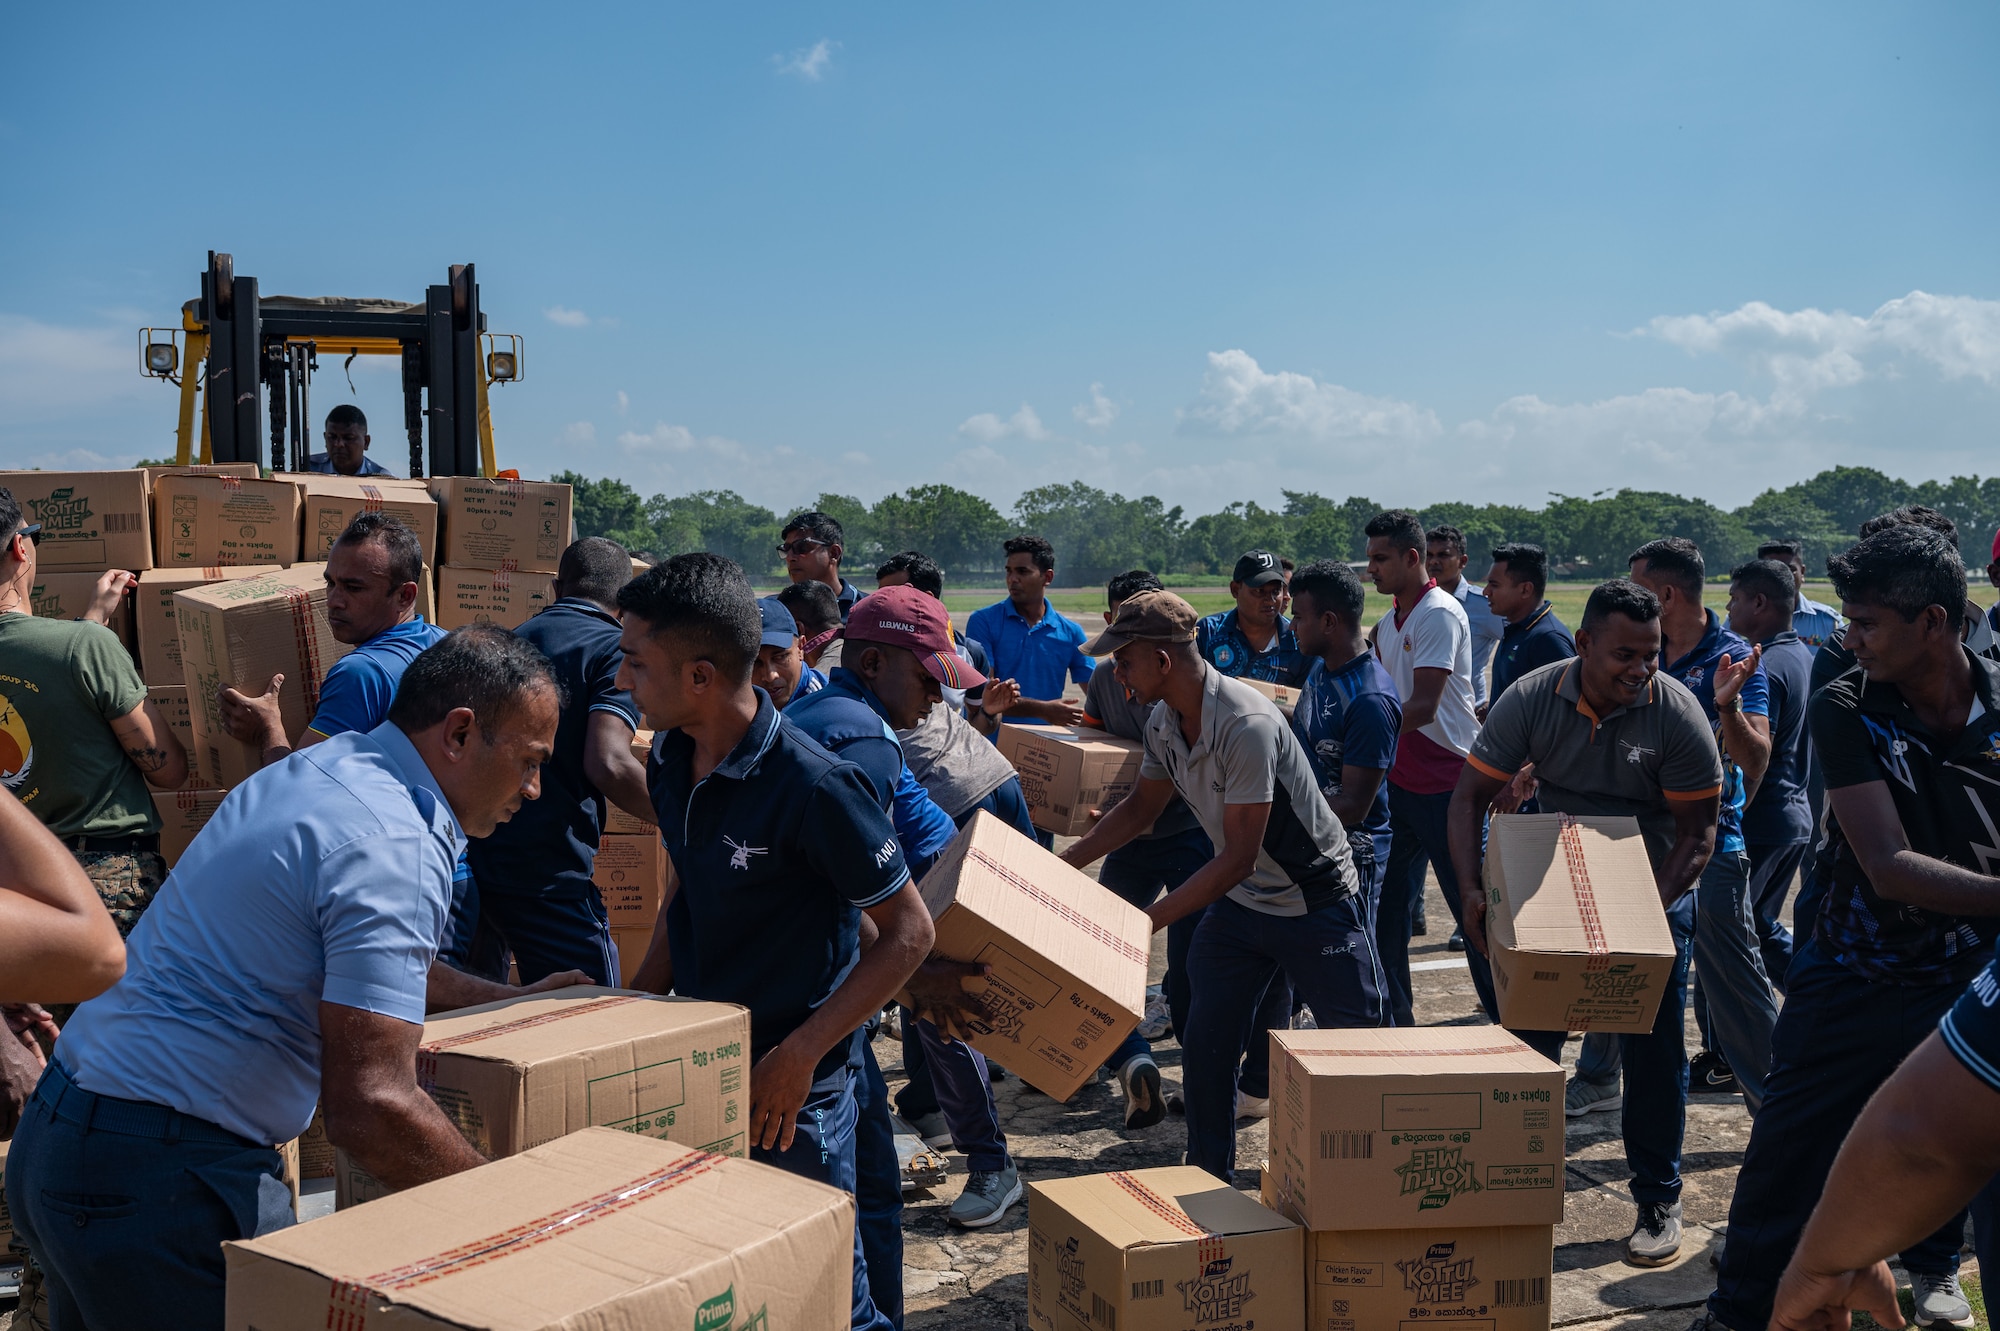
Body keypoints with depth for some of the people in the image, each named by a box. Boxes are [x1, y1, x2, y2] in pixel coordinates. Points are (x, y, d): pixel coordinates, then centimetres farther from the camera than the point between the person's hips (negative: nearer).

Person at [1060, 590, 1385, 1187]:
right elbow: (1140, 807, 14)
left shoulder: (1246, 724, -30)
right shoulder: (1163, 722, -4)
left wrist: (1145, 921, -29)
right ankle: (1211, 1184, 22)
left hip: (1316, 906, -7)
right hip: (1237, 903, 8)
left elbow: (1238, 857, -29)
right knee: (1205, 1050, 7)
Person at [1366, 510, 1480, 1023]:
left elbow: (1423, 707, -23)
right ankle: (1394, 1017, 21)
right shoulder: (1389, 623, 13)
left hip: (1447, 781, -9)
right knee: (1388, 903, 11)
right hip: (1399, 779, 9)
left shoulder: (1440, 614, -15)